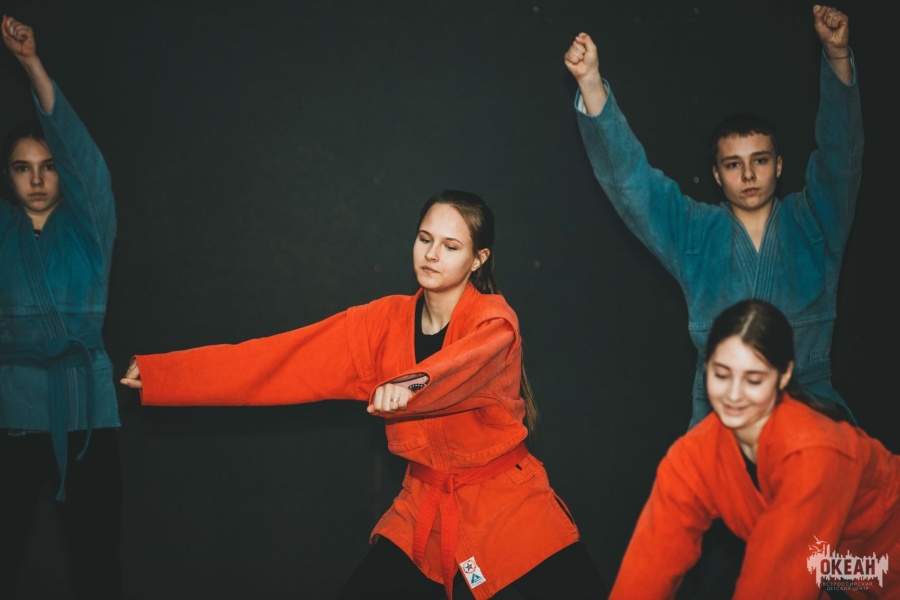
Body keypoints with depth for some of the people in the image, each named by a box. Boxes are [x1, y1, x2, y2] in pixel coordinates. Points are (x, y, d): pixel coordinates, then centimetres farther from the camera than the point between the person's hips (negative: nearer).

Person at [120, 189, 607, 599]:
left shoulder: (494, 318, -13)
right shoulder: (385, 323, -2)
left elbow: (475, 358, -38)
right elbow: (278, 360, -6)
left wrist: (414, 384, -60)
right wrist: (155, 373, -12)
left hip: (507, 504, -3)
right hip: (423, 508, 3)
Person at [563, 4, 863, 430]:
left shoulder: (813, 223, 9)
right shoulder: (695, 232, 9)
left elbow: (840, 152, -3)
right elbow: (628, 175, 3)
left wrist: (838, 55, -17)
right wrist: (590, 83, -8)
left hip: (810, 405, 0)